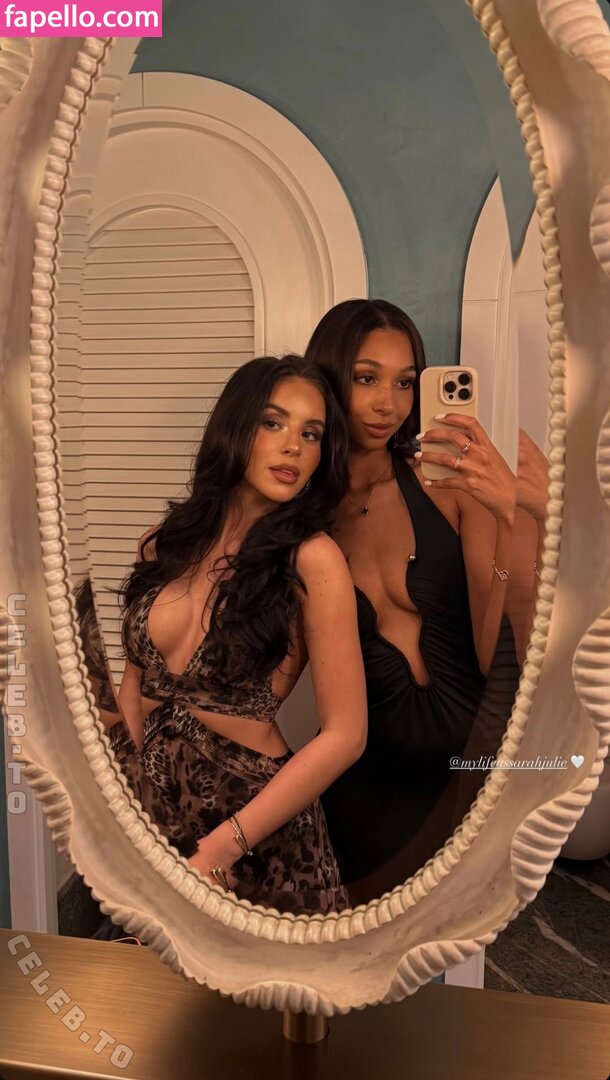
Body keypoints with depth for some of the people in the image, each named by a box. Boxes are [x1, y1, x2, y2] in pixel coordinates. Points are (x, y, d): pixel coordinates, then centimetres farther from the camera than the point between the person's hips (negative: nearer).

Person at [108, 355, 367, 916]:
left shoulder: (312, 559, -17)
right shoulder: (167, 543, -2)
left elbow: (344, 735, -17)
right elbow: (135, 683, 6)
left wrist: (220, 850, -19)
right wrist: (128, 798, -9)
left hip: (250, 812, -4)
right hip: (146, 801, 4)